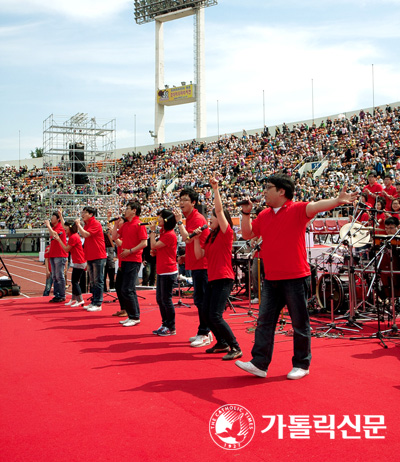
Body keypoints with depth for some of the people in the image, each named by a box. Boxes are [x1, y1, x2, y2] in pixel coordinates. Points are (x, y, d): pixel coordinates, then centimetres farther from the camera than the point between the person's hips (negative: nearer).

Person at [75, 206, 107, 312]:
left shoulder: (96, 224, -11)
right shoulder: (86, 224, 17)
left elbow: (85, 234, -21)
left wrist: (78, 224, -12)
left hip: (98, 256, -10)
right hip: (90, 257, 10)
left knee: (98, 281, -6)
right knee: (92, 281, 14)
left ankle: (98, 304, -3)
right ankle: (93, 302, 21)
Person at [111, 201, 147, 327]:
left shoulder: (139, 225, -10)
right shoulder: (125, 225, 16)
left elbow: (144, 243, -15)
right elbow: (115, 237, 16)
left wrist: (130, 251, -18)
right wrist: (116, 225, 8)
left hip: (133, 261, -9)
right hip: (124, 260, 9)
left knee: (127, 290, -10)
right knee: (119, 287, 12)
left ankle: (135, 317, 1)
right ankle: (130, 315, 21)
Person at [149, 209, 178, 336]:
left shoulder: (170, 235, -16)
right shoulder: (163, 233, 15)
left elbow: (154, 246, -17)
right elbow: (155, 249, 16)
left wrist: (152, 231, -7)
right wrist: (153, 232, 7)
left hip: (168, 272, -10)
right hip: (161, 272, 10)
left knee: (166, 300, -4)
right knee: (159, 299, 14)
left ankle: (171, 328, 5)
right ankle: (165, 324, 24)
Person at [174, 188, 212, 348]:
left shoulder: (198, 219, -14)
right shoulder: (189, 218, 17)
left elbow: (188, 239, -24)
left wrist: (179, 221, -16)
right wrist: (185, 256, 14)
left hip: (201, 265, -11)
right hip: (196, 264, 11)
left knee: (201, 300, -7)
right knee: (199, 299, 15)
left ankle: (204, 334, 0)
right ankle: (204, 332, 23)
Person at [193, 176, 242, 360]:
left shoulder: (226, 233, -7)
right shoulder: (210, 237, 16)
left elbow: (219, 209, -18)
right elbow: (199, 255, 12)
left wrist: (215, 189, -20)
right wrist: (196, 238, 6)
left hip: (223, 279, -9)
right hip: (212, 279, 9)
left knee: (215, 316, -15)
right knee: (206, 313, 13)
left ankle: (235, 348, -7)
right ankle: (222, 343, 27)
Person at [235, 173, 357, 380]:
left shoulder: (297, 210, -7)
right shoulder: (264, 215, 12)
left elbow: (316, 206, -24)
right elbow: (248, 234, 21)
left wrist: (338, 200, -42)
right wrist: (246, 213, 8)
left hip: (295, 278, -6)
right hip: (271, 279, 6)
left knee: (300, 323, 5)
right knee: (264, 321, 6)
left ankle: (301, 365, 19)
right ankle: (259, 364, 12)